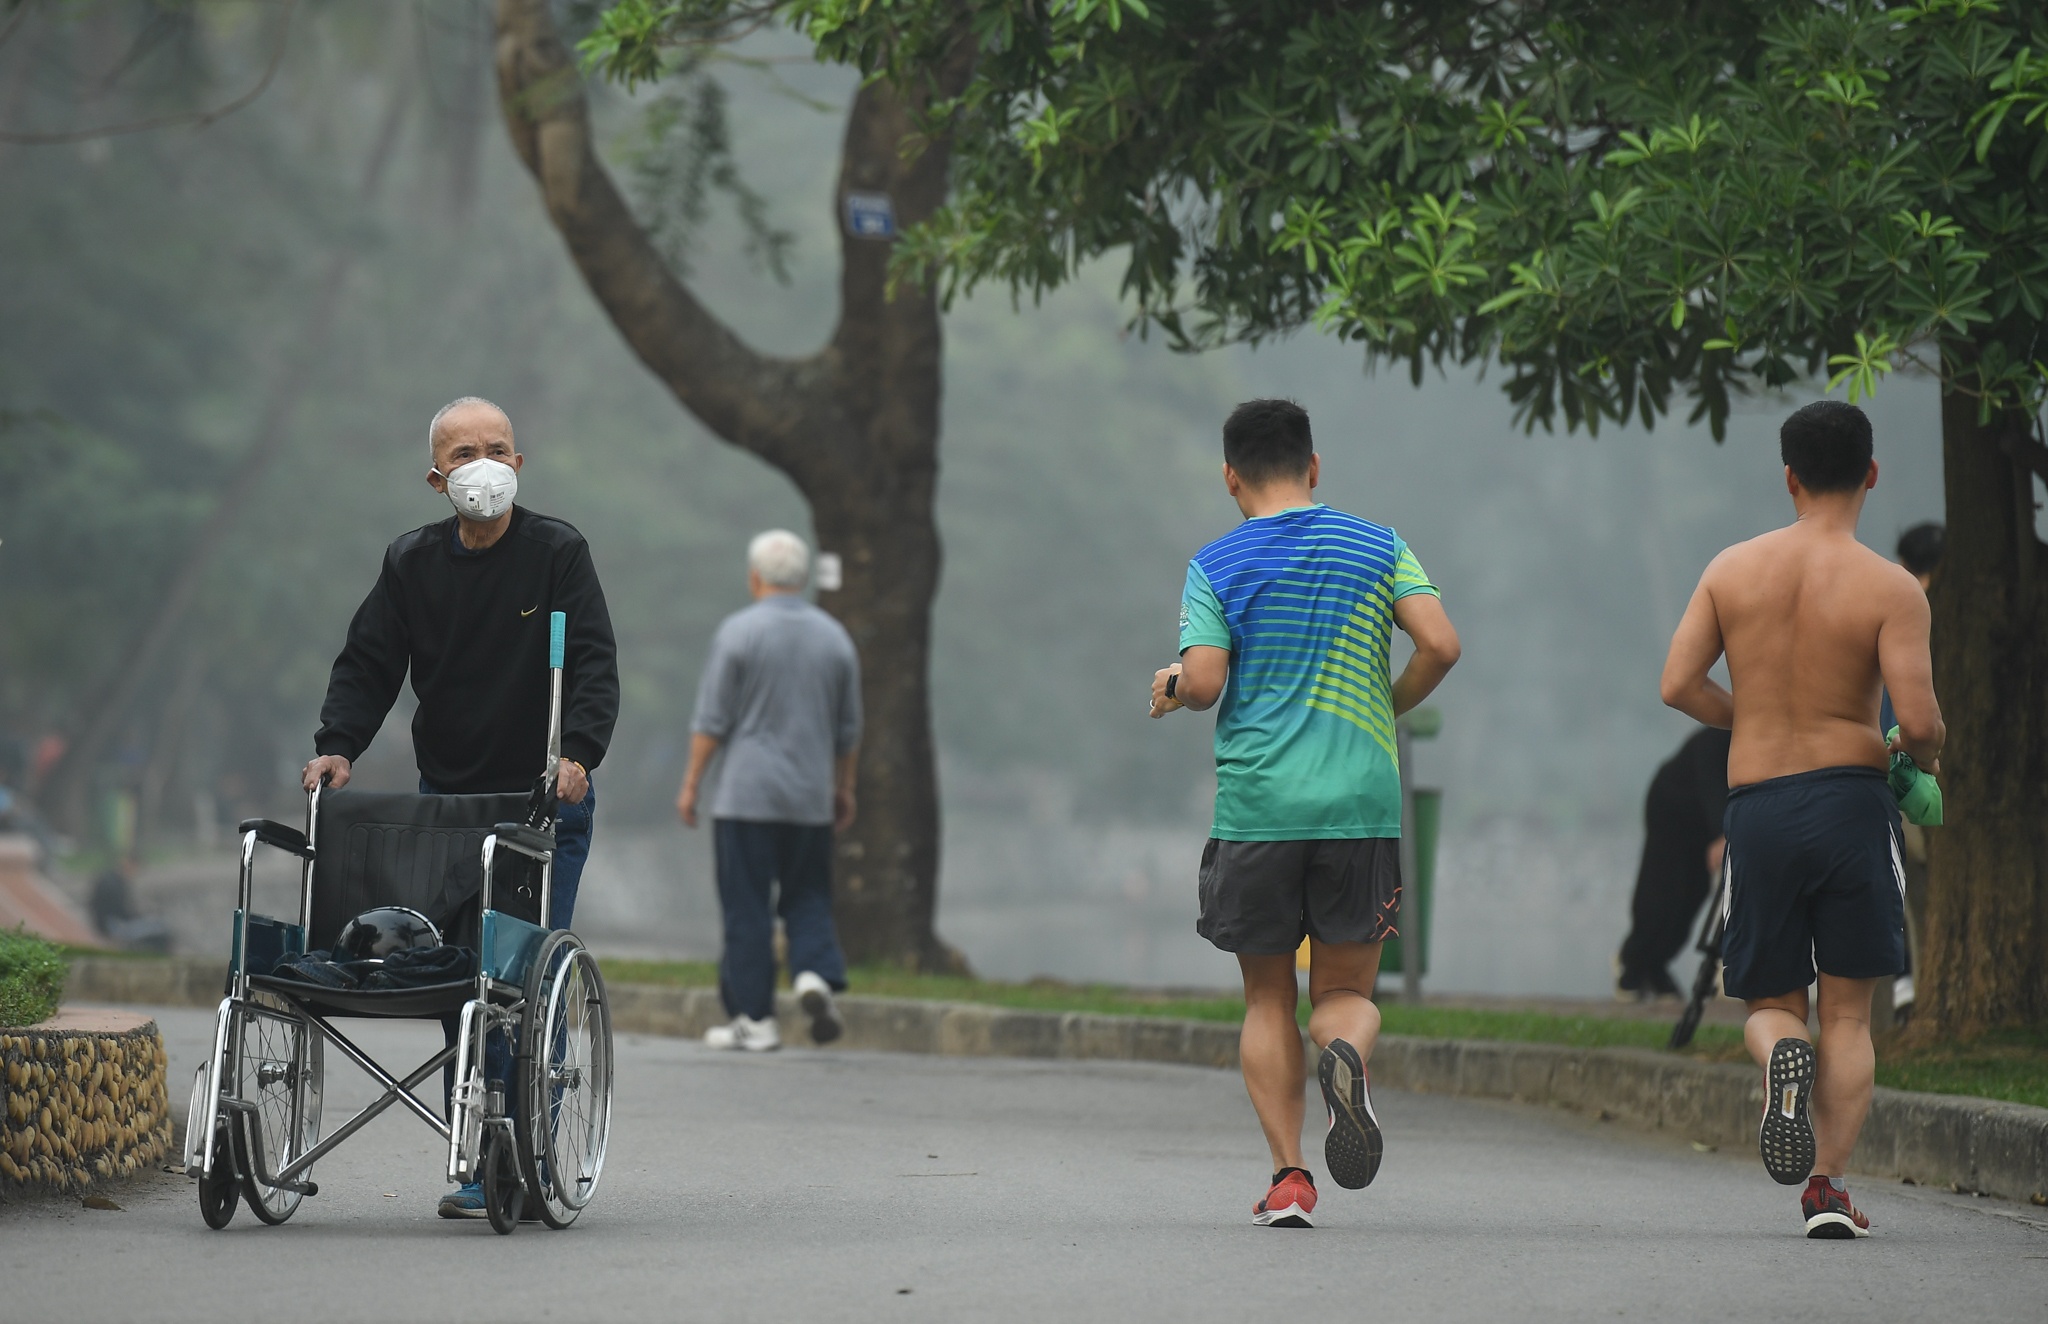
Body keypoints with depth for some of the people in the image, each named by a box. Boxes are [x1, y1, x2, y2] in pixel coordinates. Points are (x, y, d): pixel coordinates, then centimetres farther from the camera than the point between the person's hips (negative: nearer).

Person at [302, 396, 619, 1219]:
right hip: (447, 802, 3)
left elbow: (593, 663, -10)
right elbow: (368, 664, 6)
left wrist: (579, 752, -27)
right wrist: (338, 745, -11)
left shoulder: (558, 554, -2)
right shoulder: (411, 565, 7)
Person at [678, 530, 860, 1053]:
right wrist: (844, 789, 21)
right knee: (807, 898, 12)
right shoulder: (834, 637, 6)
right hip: (811, 799, 4)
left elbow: (712, 720, -8)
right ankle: (816, 975, -13)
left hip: (747, 795, -4)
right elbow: (849, 729, 11)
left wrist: (691, 783, -2)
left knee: (747, 909, 1)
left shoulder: (739, 631, -7)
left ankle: (754, 1018, 2)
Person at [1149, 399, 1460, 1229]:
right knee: (1347, 990, 10)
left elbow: (1204, 683, -9)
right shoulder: (1377, 548, 7)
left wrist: (1173, 689, 15)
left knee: (1268, 997, 11)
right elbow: (1440, 645, -5)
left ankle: (1288, 1175, -1)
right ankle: (1346, 1054, -27)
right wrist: (1389, 709, 14)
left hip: (1255, 808, -1)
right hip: (1362, 803, 1)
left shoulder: (1215, 567, 3)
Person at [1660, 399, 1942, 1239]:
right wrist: (1922, 755, 9)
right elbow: (1918, 718, -15)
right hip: (1850, 795, -2)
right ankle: (1826, 1183, -8)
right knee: (1848, 1013, 7)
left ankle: (1782, 1057, -21)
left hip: (1756, 806, 2)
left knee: (1769, 1004, 15)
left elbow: (1678, 684, 1)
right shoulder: (1891, 589, -7)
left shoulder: (1733, 569, 3)